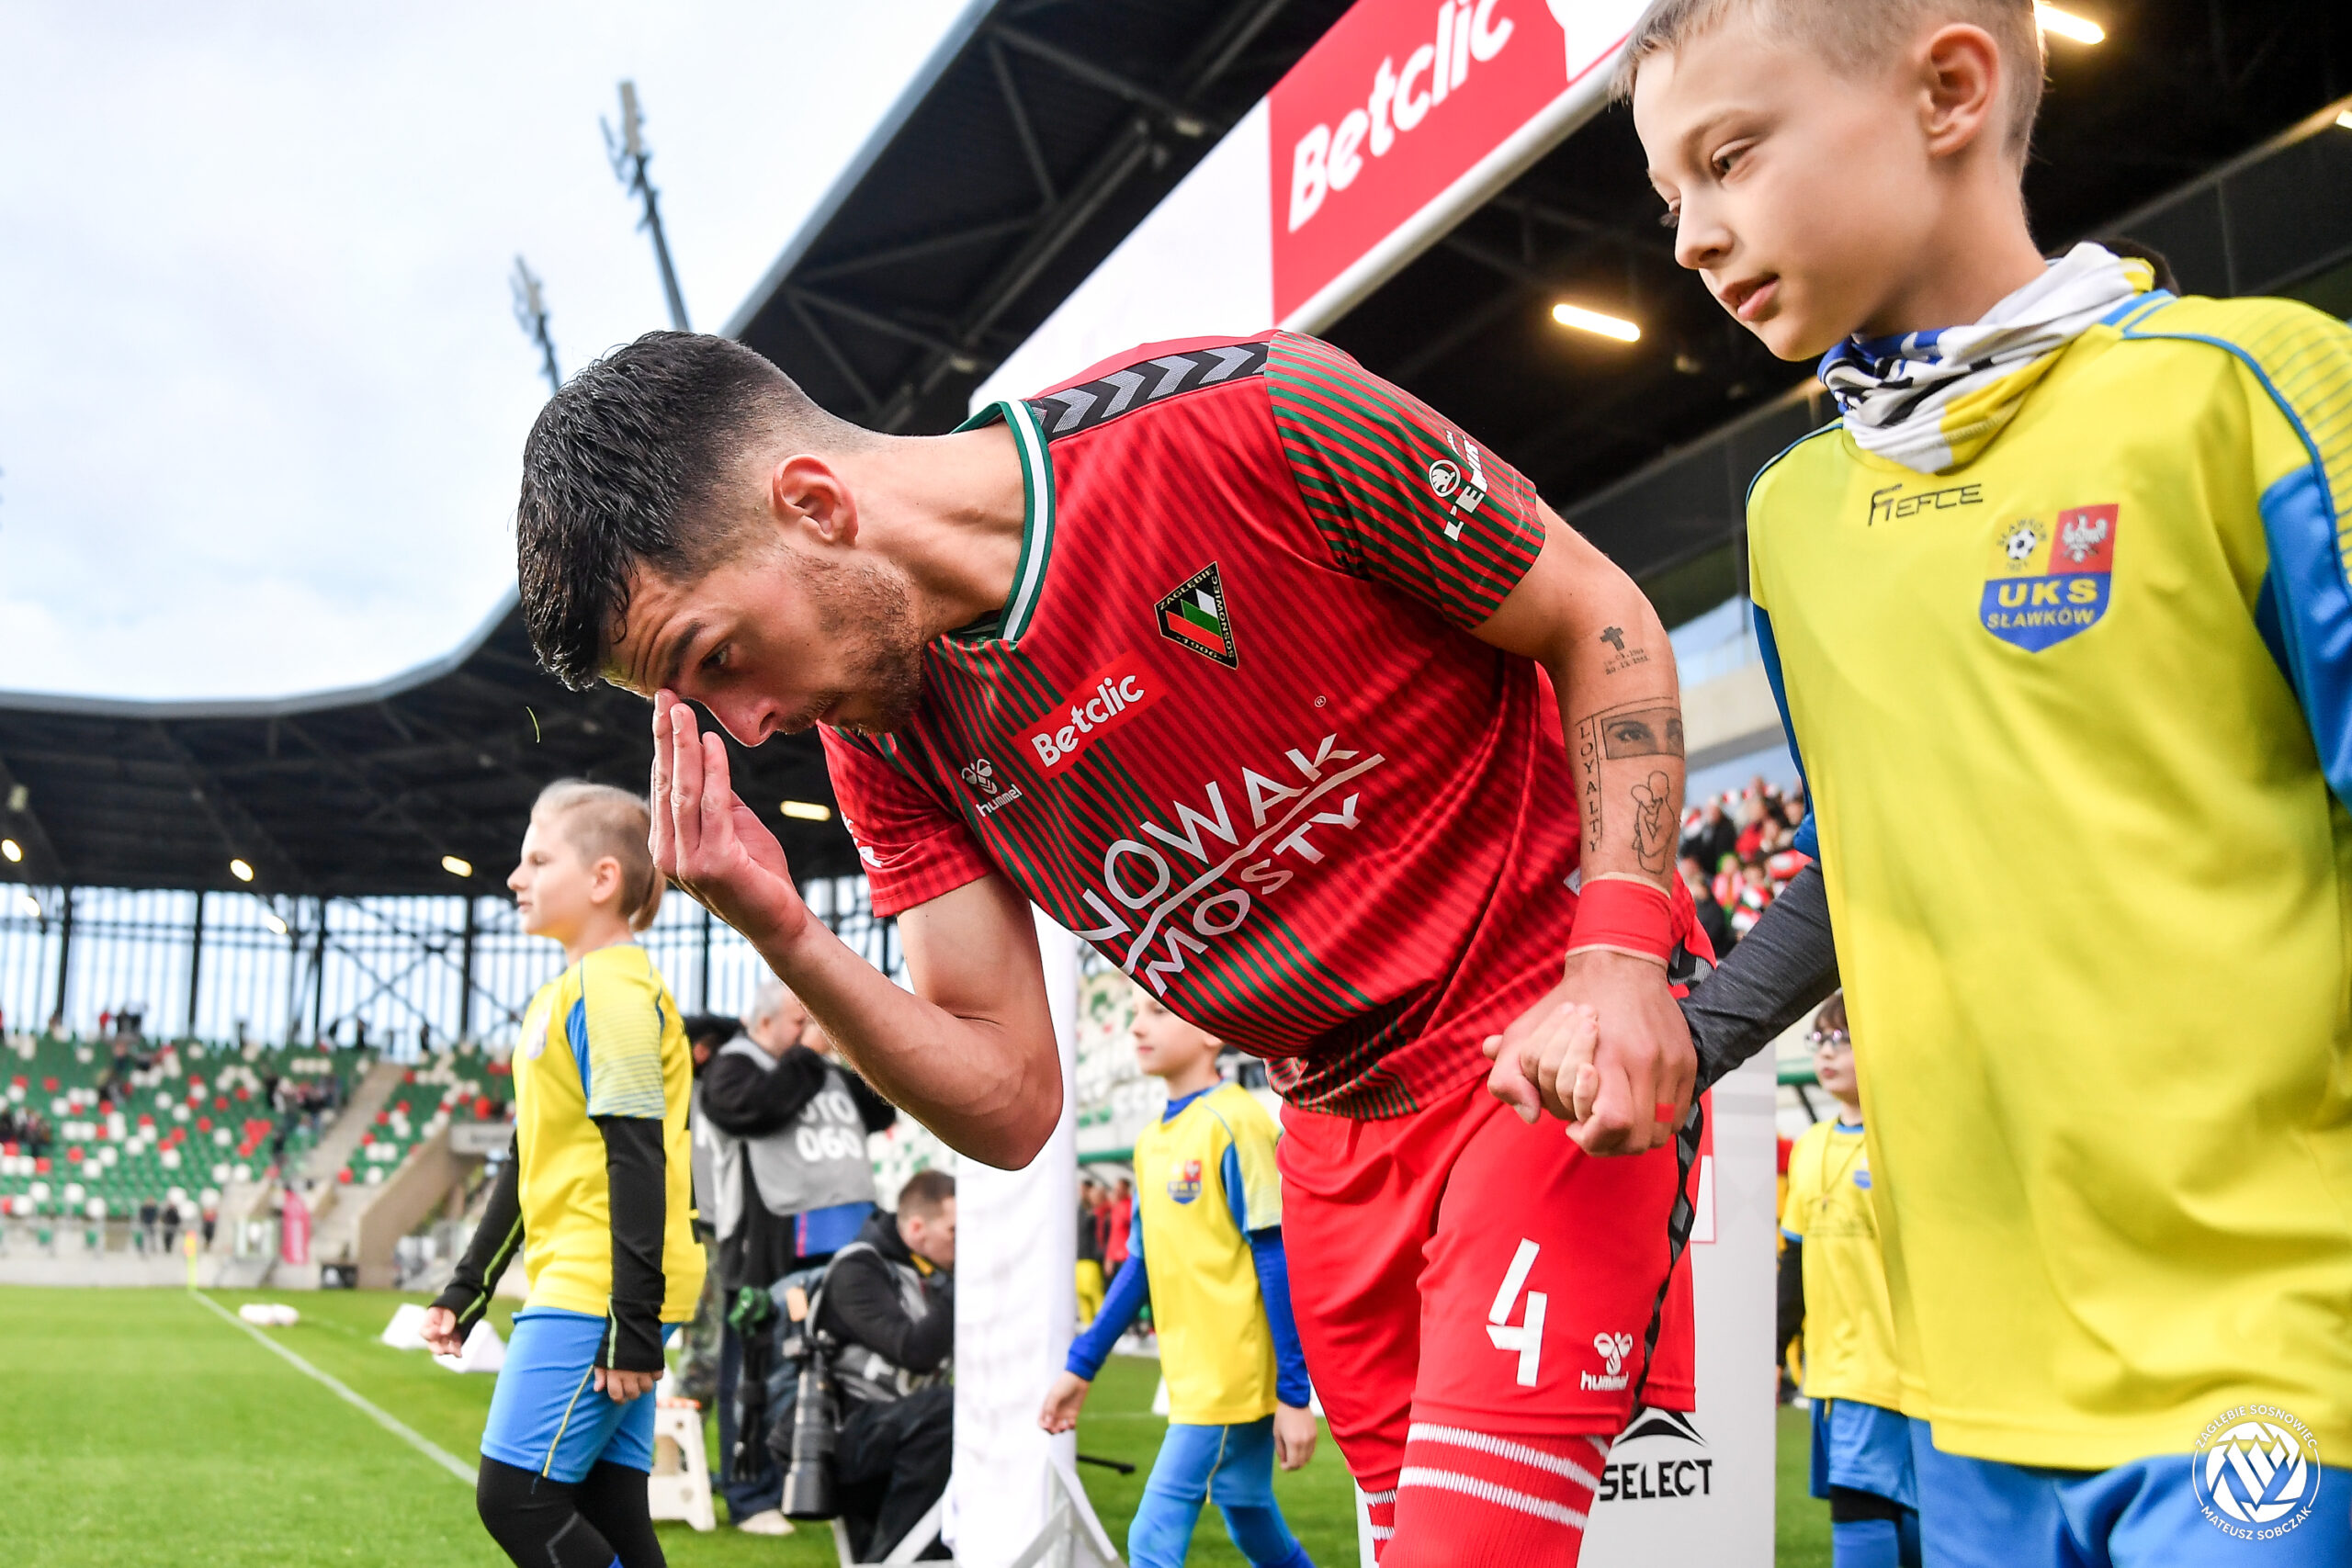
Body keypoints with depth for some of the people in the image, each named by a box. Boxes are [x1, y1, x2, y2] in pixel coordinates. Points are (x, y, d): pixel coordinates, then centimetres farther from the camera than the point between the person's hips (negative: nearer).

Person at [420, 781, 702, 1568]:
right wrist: (467, 1289, 24)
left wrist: (633, 1320, -20)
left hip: (597, 1295, -9)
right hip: (573, 1290, 9)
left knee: (514, 1498, -8)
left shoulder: (613, 989, -12)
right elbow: (530, 1159, 24)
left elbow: (638, 1158, -18)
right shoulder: (562, 994, 18)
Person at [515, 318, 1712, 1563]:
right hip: (1336, 1123, 6)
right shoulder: (881, 730, -3)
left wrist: (1621, 960, -21)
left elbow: (1602, 621, -10)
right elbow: (1011, 1108, -3)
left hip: (1548, 1053, -5)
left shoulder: (1247, 422, -21)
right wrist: (782, 935, -19)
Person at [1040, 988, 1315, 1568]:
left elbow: (1277, 1259, -14)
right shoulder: (1152, 1140, 11)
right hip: (1192, 1380, 8)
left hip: (1231, 1378, -8)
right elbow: (1143, 1264, 17)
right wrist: (1081, 1367, 15)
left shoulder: (1236, 1122, -13)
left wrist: (1293, 1395, -15)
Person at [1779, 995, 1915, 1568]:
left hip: (1888, 1363, -7)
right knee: (1902, 1512, 12)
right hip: (1831, 1364, 7)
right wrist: (1777, 1341, 16)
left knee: (1860, 1505, -11)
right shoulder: (1812, 1145, 13)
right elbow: (1797, 1256, 18)